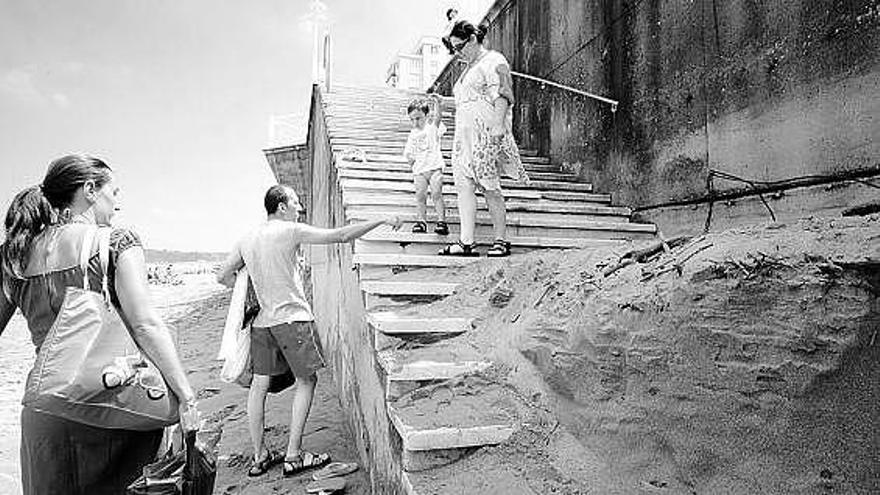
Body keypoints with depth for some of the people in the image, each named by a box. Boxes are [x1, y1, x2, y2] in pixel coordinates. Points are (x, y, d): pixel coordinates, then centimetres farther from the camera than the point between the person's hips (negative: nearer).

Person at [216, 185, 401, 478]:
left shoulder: (247, 240, 10)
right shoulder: (290, 231, -9)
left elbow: (222, 276, 15)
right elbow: (340, 236, -13)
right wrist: (382, 221, -8)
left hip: (261, 321, 7)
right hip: (292, 318, -7)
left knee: (259, 384, 11)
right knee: (306, 380, 5)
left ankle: (259, 457, 22)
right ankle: (293, 456, 7)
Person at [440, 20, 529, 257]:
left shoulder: (493, 61, -1)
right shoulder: (469, 68, 27)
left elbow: (502, 95, -12)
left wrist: (498, 124, -22)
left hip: (487, 133, -9)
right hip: (465, 135, 9)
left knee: (490, 187, -7)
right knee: (463, 186, -3)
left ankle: (501, 241, 3)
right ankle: (466, 242, -5)